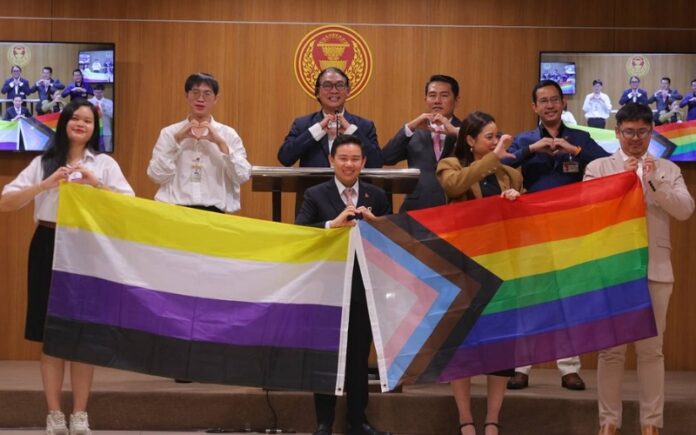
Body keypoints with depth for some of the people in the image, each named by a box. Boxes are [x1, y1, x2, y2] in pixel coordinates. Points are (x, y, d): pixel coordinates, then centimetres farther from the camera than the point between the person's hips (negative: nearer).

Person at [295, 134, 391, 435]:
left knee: (359, 356, 10)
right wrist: (333, 224, -26)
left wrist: (374, 223, -15)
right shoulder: (315, 195, -2)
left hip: (364, 287, 2)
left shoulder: (376, 197, 5)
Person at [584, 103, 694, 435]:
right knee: (611, 348, 3)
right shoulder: (598, 167, 6)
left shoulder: (667, 169, 9)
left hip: (654, 269, 1)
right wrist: (621, 179, -12)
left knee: (651, 349, 4)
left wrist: (655, 182, -14)